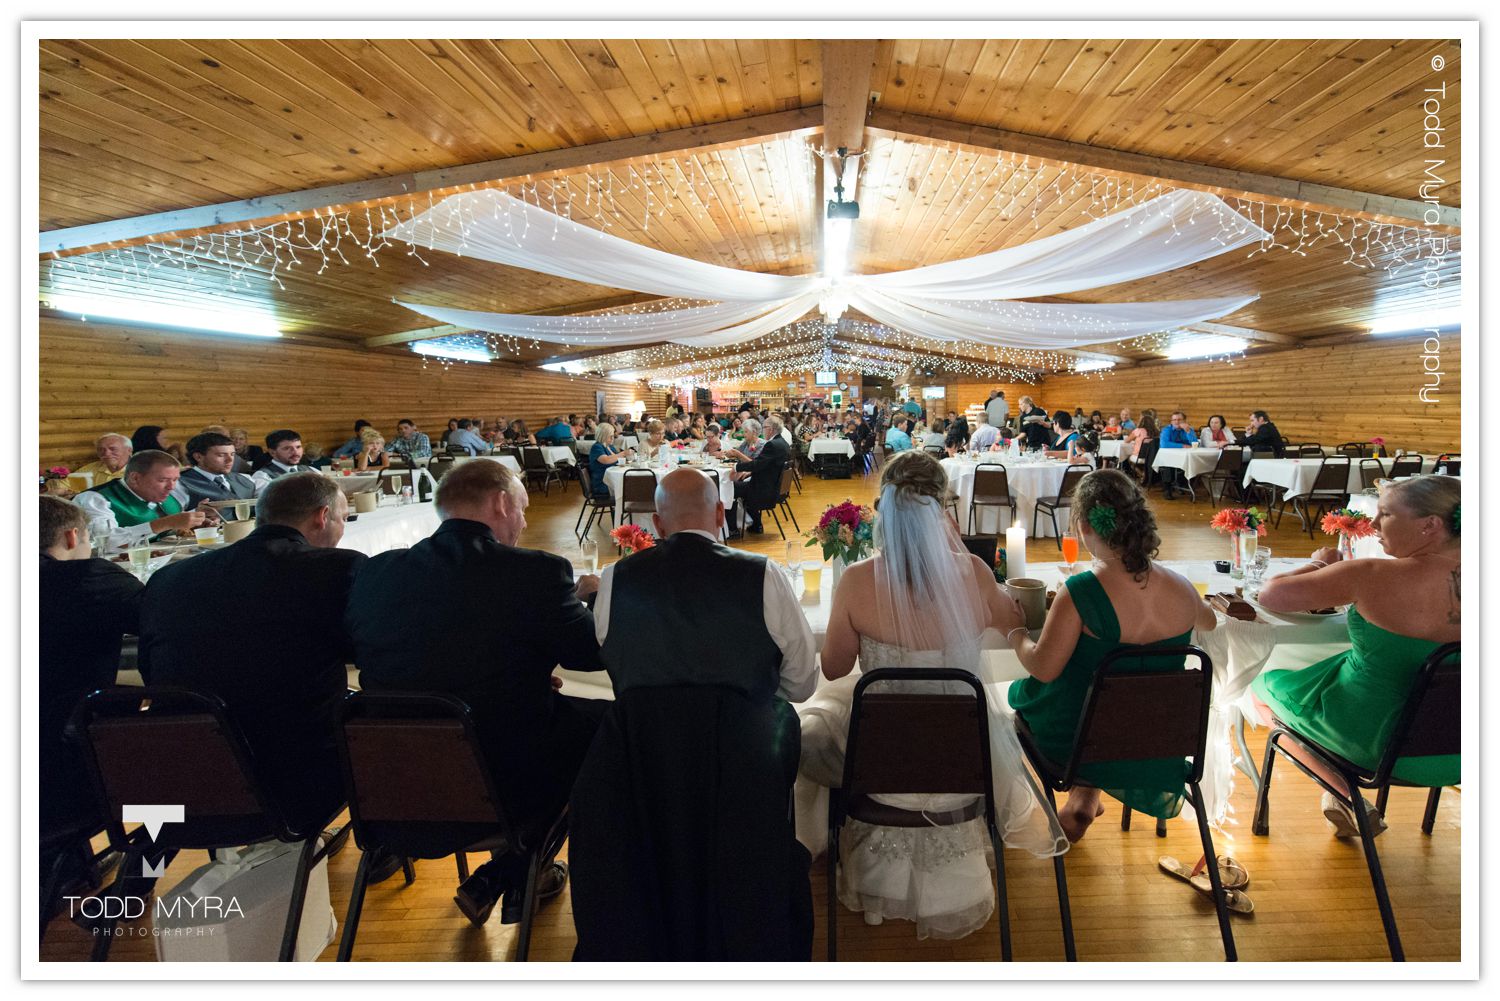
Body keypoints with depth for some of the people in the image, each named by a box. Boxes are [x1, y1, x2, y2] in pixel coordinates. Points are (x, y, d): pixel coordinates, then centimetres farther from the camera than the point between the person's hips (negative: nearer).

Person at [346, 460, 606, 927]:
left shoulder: (374, 572, -3)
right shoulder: (534, 573, -19)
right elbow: (591, 652, -6)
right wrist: (583, 597, 15)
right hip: (507, 788, -6)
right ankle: (511, 878, 22)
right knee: (604, 717, 16)